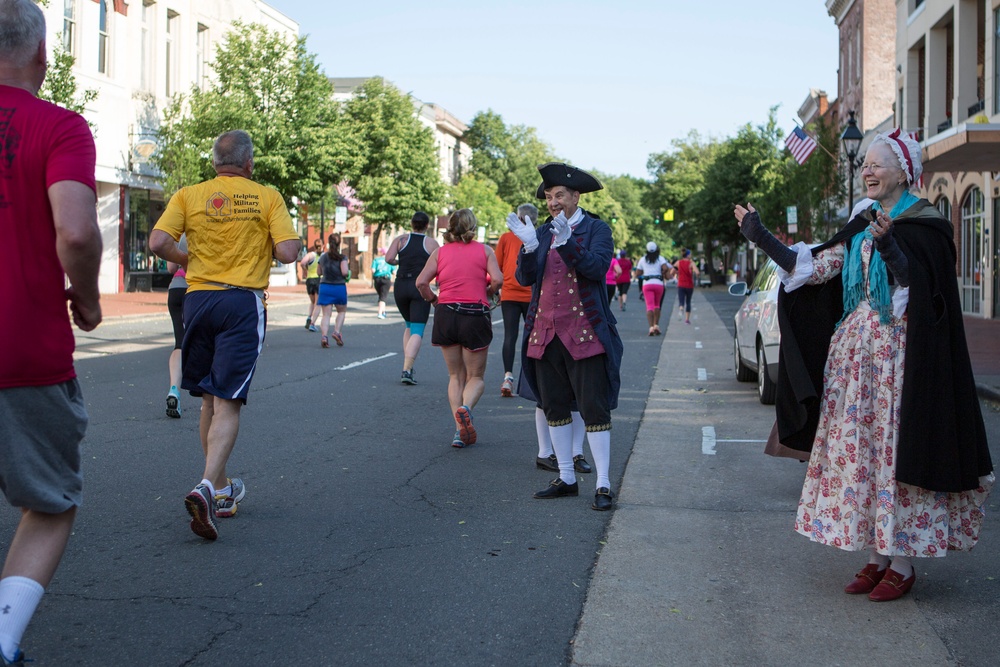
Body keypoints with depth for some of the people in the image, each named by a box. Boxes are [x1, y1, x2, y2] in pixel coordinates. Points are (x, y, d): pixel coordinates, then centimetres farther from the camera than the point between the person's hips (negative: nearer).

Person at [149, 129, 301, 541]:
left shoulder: (188, 196, 5)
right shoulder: (267, 197, 1)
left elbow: (158, 242, -7)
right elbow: (288, 251, -8)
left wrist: (187, 260, 12)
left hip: (198, 299, 3)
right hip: (243, 302, -3)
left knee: (209, 400, 15)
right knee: (228, 402, -5)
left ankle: (222, 491, 25)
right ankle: (207, 487, -24)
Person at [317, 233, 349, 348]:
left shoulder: (323, 257, 5)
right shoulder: (342, 258, -8)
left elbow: (319, 272, 14)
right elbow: (344, 272, -19)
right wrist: (348, 271, 2)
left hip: (325, 287, 2)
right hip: (339, 287, -2)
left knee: (326, 314, 1)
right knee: (341, 311, 18)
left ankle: (324, 335, -17)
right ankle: (337, 331, 0)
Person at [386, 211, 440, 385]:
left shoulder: (401, 239, 5)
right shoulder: (432, 243, 1)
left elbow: (388, 258, -7)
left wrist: (400, 262, 13)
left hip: (401, 286, 3)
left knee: (409, 325, 22)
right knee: (417, 331, -4)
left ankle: (408, 365, 15)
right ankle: (407, 370, -19)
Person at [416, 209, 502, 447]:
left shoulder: (440, 252, 7)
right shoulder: (484, 250, 3)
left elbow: (421, 282, -3)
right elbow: (497, 279, -11)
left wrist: (434, 300, 13)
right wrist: (487, 293, 9)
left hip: (446, 314, 2)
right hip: (475, 315, -2)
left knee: (456, 376, 16)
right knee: (476, 377, 11)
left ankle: (460, 430, 3)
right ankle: (465, 407, -22)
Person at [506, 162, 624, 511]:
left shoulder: (596, 229, -1)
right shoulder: (542, 232, 12)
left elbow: (597, 267, -19)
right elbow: (525, 278, 1)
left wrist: (566, 241, -30)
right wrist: (529, 246, -17)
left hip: (584, 335, -5)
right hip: (545, 333, 6)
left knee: (594, 410, -6)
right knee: (554, 408, 11)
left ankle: (603, 485, -1)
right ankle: (566, 478, 23)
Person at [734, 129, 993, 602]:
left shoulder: (924, 225, -5)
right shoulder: (861, 229, 15)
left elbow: (915, 285, -19)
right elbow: (813, 268, 10)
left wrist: (888, 246, -36)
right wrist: (760, 236, 6)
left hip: (897, 355, -7)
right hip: (853, 355, 7)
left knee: (894, 451, -5)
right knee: (859, 451, 8)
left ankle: (902, 565, 5)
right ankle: (875, 558, 17)